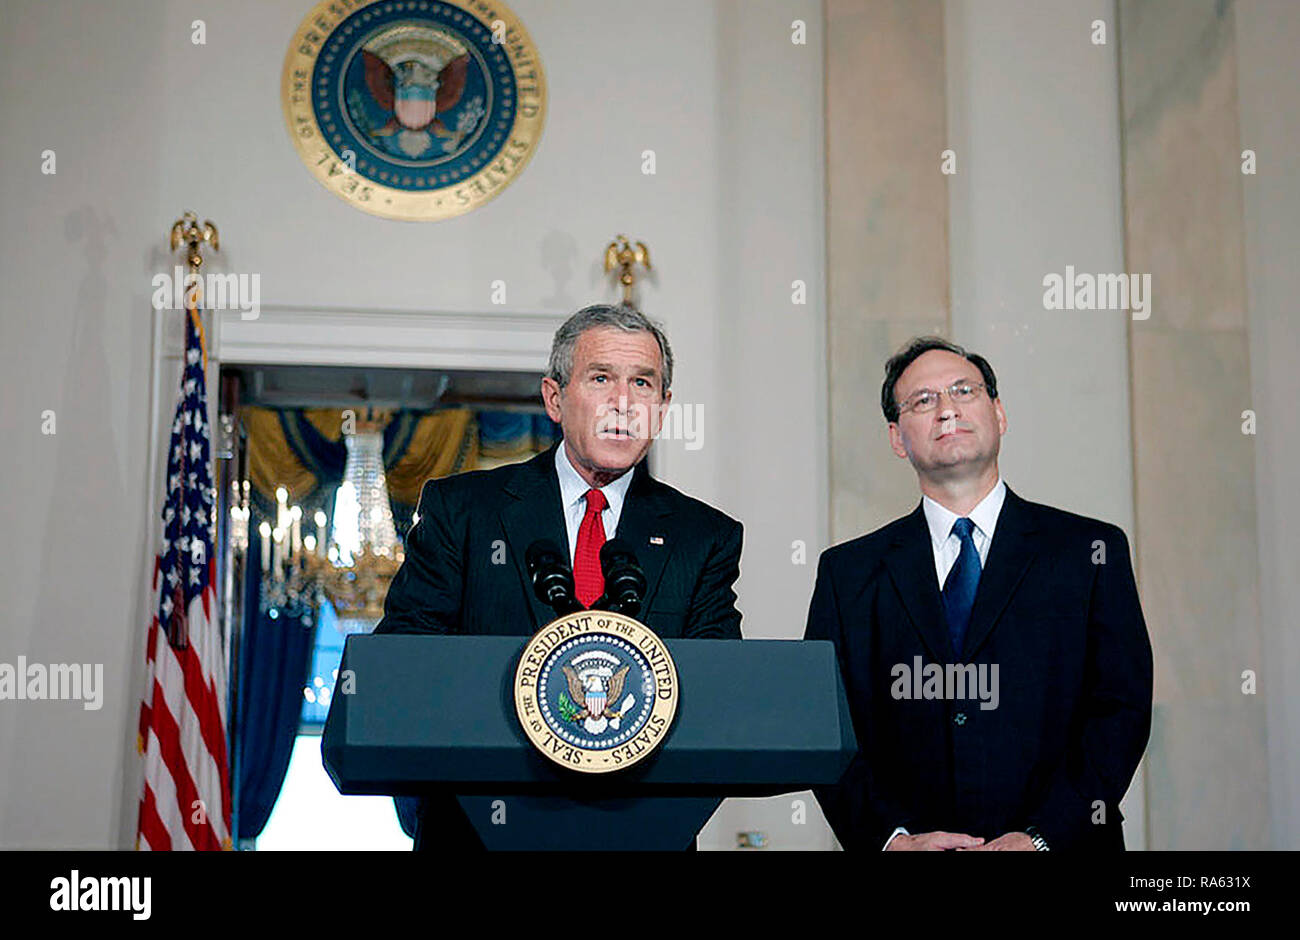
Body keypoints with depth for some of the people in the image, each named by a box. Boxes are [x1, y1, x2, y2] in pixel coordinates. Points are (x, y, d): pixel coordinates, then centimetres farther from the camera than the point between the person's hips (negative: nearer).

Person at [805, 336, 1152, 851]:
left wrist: (1039, 837, -13)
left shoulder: (1091, 551, 4)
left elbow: (1122, 708, -2)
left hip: (1062, 845, -1)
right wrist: (894, 838, -12)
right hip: (907, 844, 1)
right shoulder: (847, 572, 7)